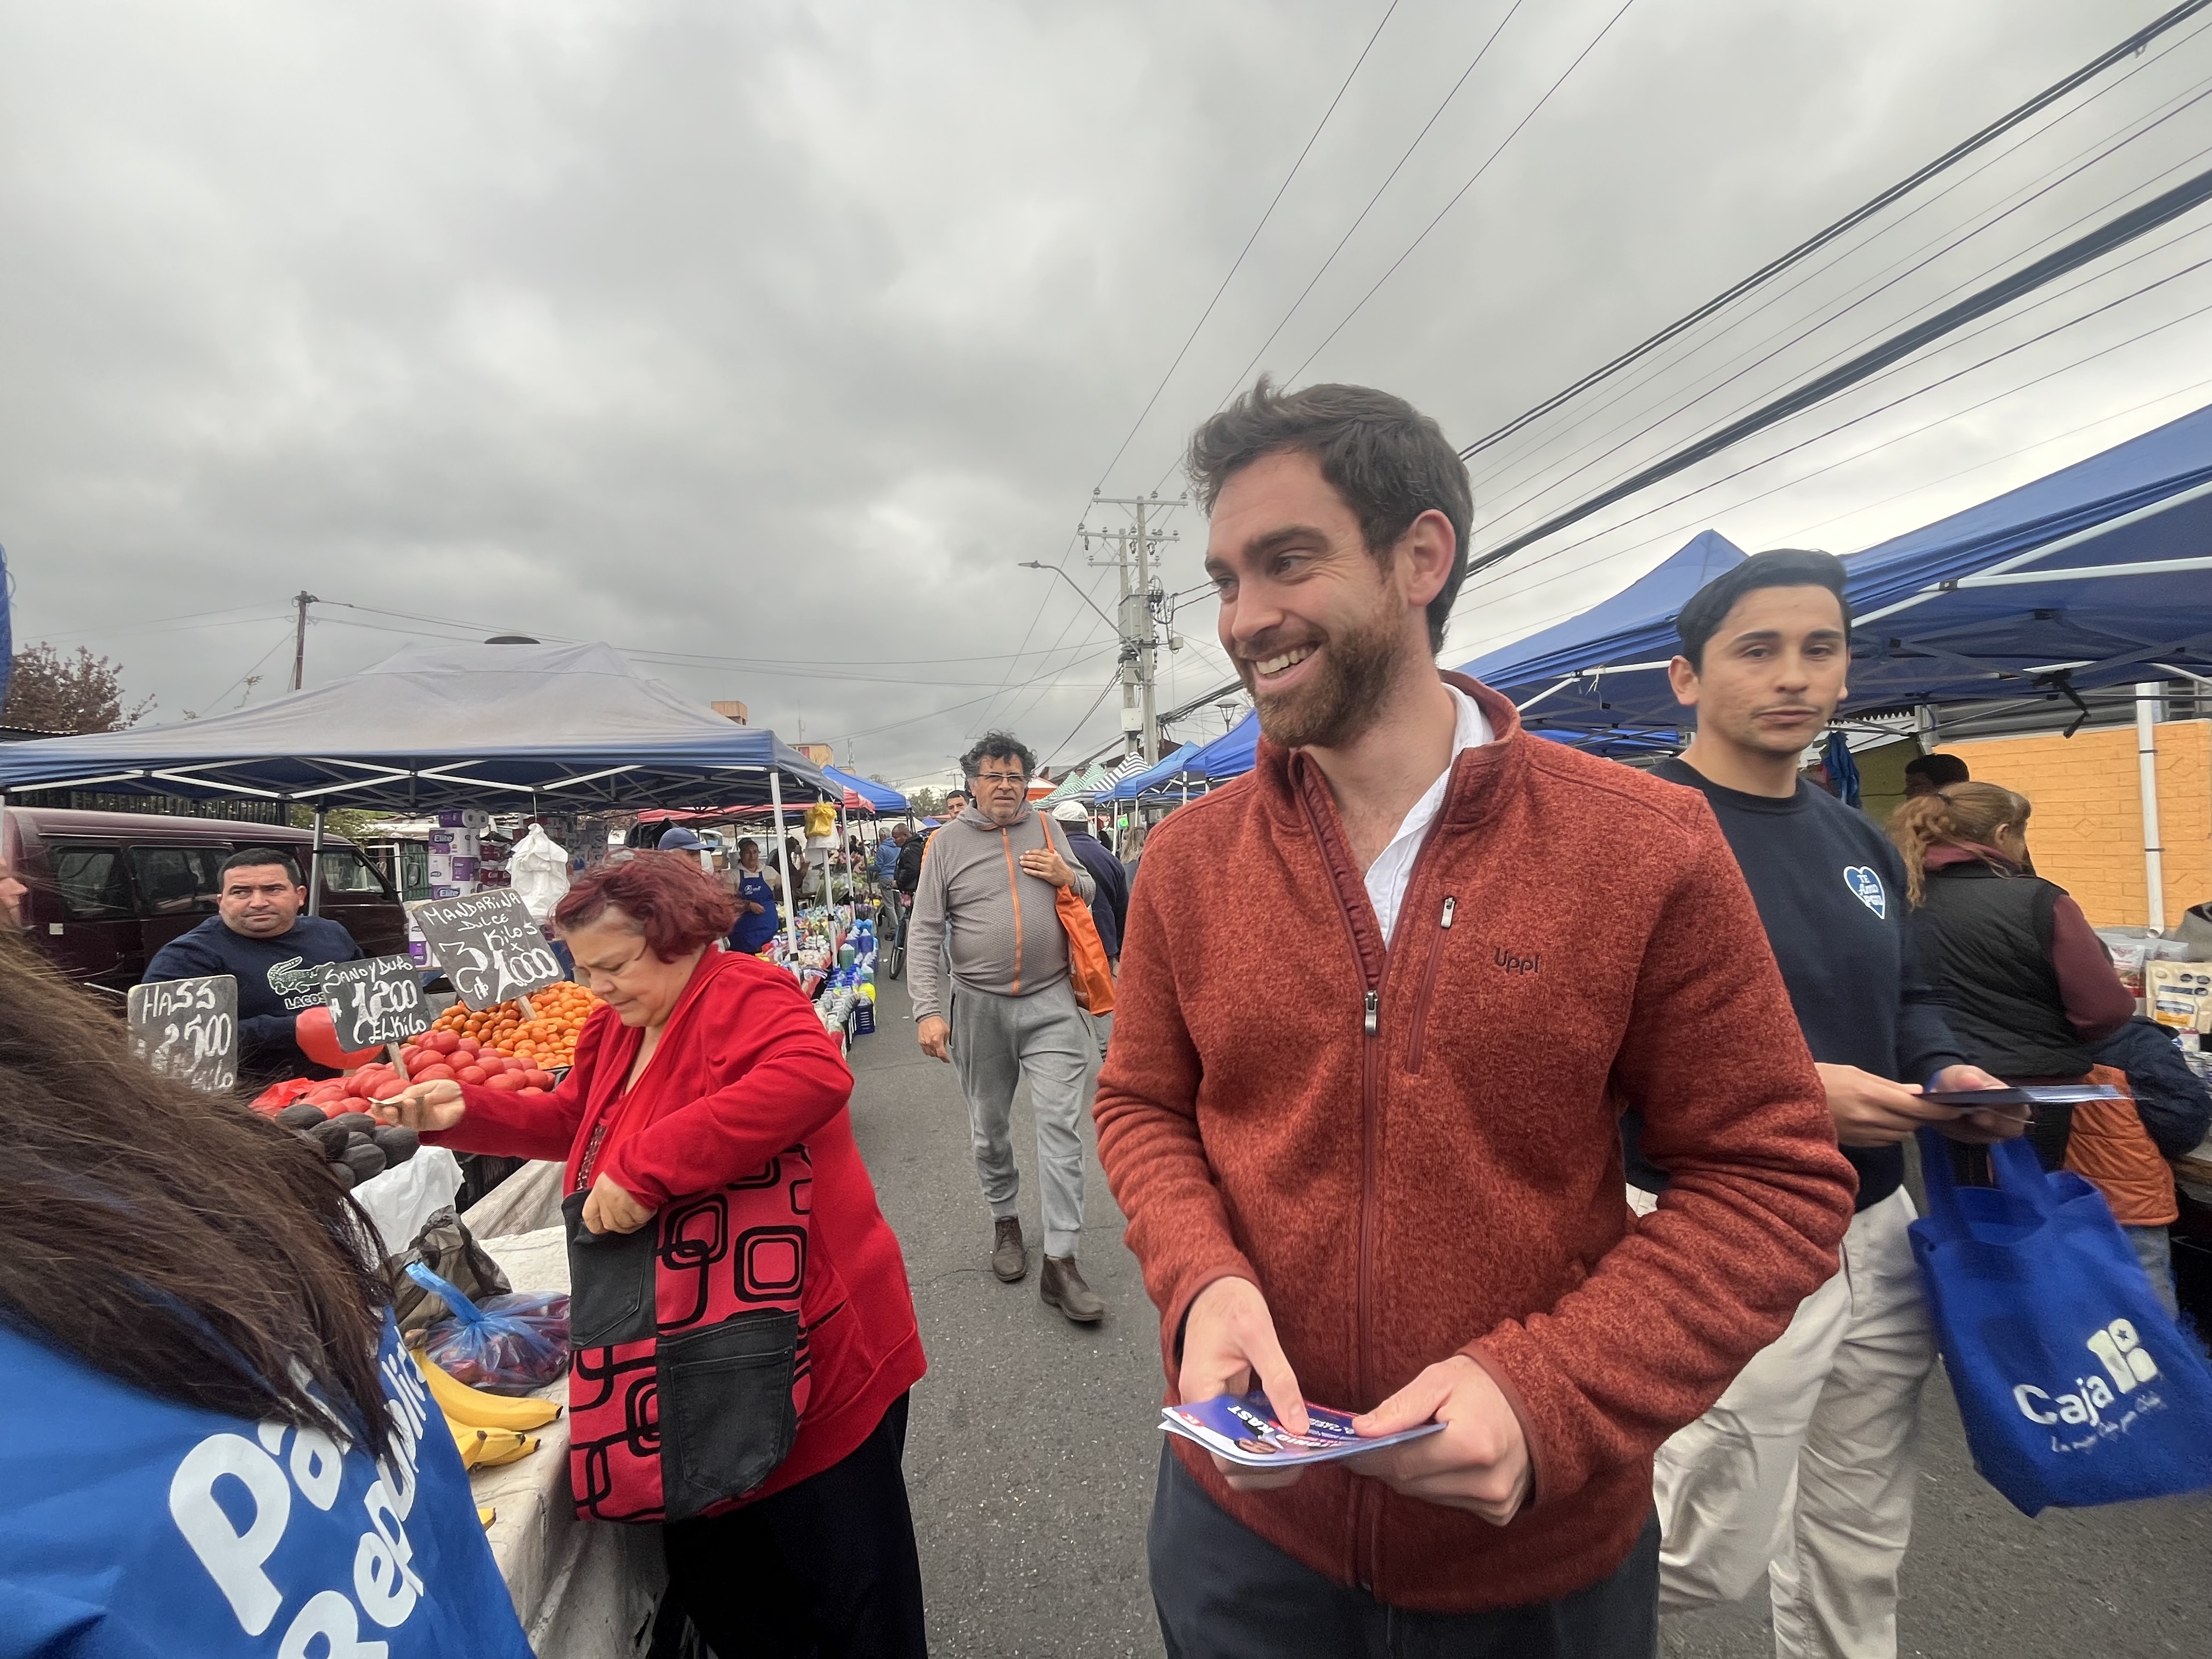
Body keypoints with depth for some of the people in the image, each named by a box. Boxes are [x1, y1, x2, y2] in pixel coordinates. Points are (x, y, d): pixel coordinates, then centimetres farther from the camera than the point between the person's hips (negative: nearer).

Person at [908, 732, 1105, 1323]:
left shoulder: (1047, 829, 7)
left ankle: (1060, 1262, 5)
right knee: (989, 1128, 15)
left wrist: (1068, 878, -5)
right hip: (978, 1008, 0)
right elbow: (924, 933, -4)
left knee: (1061, 1127, -3)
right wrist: (928, 1009, -12)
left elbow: (1092, 893, 18)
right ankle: (1005, 1220, 39)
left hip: (1051, 1003, 1)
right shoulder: (948, 842, -1)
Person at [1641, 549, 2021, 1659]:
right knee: (1712, 1557, 6)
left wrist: (1948, 1071, -3)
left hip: (1877, 1233, 8)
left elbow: (1907, 997, 17)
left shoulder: (1860, 843, 8)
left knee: (1858, 1559, 24)